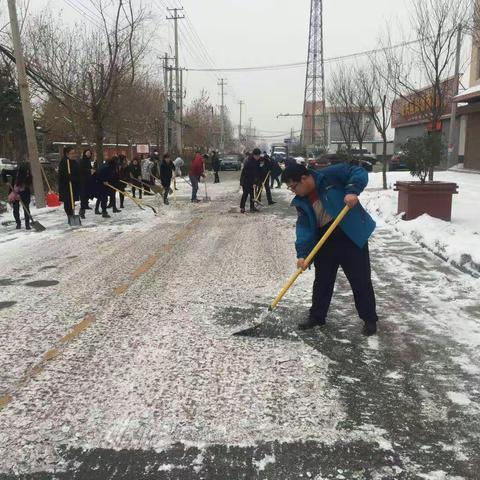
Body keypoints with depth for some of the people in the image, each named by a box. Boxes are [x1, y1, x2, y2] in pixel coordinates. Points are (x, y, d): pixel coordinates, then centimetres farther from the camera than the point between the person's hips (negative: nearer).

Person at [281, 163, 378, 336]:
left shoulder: (331, 175, -13)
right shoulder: (302, 202, 2)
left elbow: (359, 173, -12)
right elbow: (304, 228, -5)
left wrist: (352, 191, -30)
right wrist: (302, 254, -17)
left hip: (351, 235, -5)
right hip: (325, 241, 5)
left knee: (361, 280, 2)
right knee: (322, 280, 12)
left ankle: (370, 319, 17)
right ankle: (317, 316, 29)